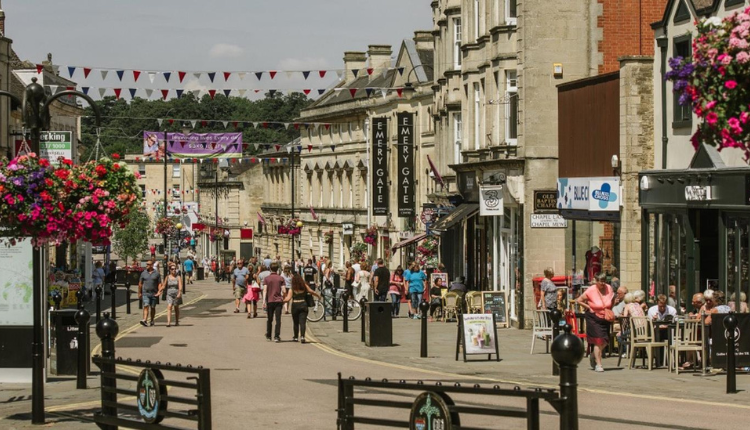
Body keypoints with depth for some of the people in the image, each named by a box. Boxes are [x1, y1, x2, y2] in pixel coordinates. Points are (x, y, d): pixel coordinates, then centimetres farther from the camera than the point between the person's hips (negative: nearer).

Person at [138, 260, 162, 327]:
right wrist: (139, 293, 10)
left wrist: (159, 292, -10)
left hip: (154, 293, 0)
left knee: (153, 307, 10)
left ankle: (152, 321, 25)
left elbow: (159, 283, 2)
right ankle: (145, 320, -24)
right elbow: (140, 283, 11)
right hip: (145, 293, 0)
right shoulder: (143, 273, 6)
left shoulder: (156, 273, 2)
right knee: (146, 306, -14)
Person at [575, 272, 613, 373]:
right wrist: (588, 307, -11)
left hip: (605, 318, 5)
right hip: (594, 318, -5)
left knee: (605, 341, 4)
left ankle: (593, 356, 32)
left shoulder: (609, 288, -3)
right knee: (598, 341, -8)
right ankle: (598, 364, 0)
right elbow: (578, 300, -7)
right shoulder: (591, 291, -15)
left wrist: (610, 310, 3)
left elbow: (613, 299, 16)